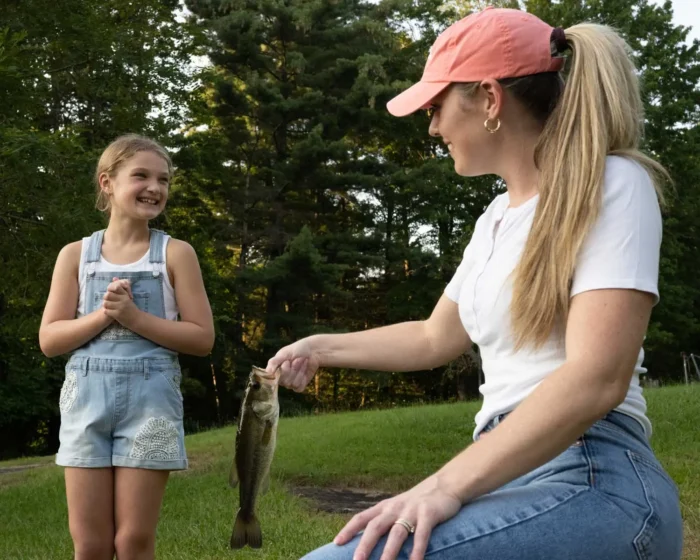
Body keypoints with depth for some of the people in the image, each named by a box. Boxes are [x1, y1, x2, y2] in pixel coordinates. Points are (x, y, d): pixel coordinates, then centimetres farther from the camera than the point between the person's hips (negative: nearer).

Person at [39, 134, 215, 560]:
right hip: (86, 398, 2)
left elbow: (202, 338, -2)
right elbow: (50, 340, 4)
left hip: (150, 398, -2)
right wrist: (103, 315, -12)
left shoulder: (175, 253, 2)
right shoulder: (76, 254, 7)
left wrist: (134, 317, -13)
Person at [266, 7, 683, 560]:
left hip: (591, 485, -9)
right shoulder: (498, 217, 19)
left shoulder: (610, 185, -8)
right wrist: (325, 348, 34)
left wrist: (447, 486, -27)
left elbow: (596, 378, -20)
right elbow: (435, 338, 32)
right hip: (513, 476, 9)